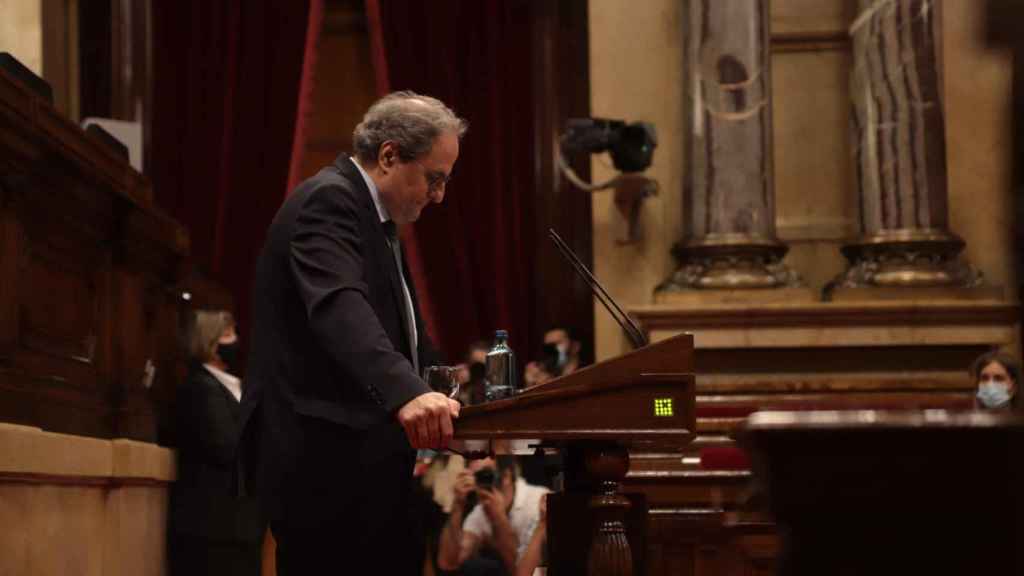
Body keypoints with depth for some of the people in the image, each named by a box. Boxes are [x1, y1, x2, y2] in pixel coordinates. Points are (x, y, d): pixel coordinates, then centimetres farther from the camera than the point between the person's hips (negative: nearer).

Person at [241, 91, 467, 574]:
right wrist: (407, 393, -45)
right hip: (327, 465, -10)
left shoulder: (371, 213, 20)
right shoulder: (328, 200, -13)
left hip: (362, 465, 10)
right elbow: (339, 307, -31)